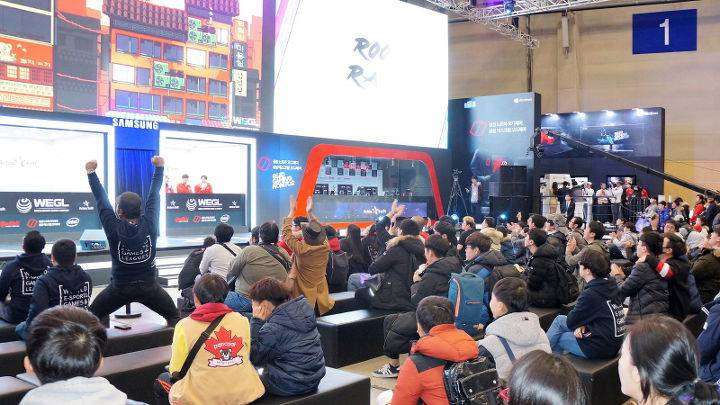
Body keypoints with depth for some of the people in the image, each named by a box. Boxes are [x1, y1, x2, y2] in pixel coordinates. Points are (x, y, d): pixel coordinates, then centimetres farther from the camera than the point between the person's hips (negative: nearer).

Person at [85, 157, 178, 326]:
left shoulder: (114, 229, -15)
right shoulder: (150, 225, -13)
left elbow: (101, 200, -7)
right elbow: (154, 195, -4)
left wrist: (91, 172, 1)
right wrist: (159, 167, 6)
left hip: (119, 287, -1)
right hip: (149, 287, 1)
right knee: (173, 316, 16)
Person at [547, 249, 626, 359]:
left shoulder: (590, 294, -24)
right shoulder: (611, 285, 2)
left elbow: (571, 322, -13)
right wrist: (582, 324, -5)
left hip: (600, 349, -9)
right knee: (560, 319, 17)